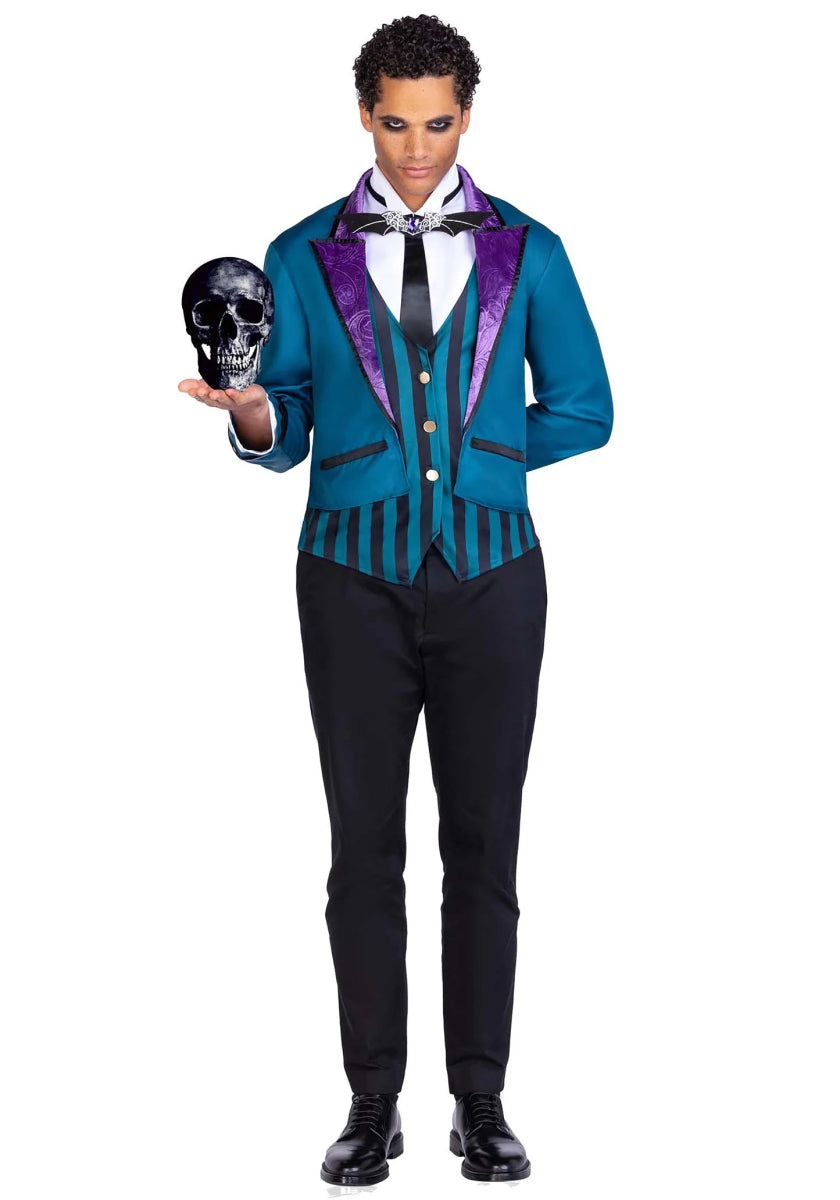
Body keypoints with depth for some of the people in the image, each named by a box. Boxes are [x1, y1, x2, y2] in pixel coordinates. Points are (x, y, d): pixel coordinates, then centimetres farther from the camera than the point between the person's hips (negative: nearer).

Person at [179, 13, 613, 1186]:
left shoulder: (528, 251, 3)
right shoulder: (302, 257, 2)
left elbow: (584, 411, 7)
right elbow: (287, 436, 2)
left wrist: (462, 450, -1)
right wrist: (252, 414, -21)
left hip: (489, 577, 0)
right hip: (356, 579, 0)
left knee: (485, 846, 3)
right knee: (365, 847, 3)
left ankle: (481, 1105, 14)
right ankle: (374, 1107, 13)